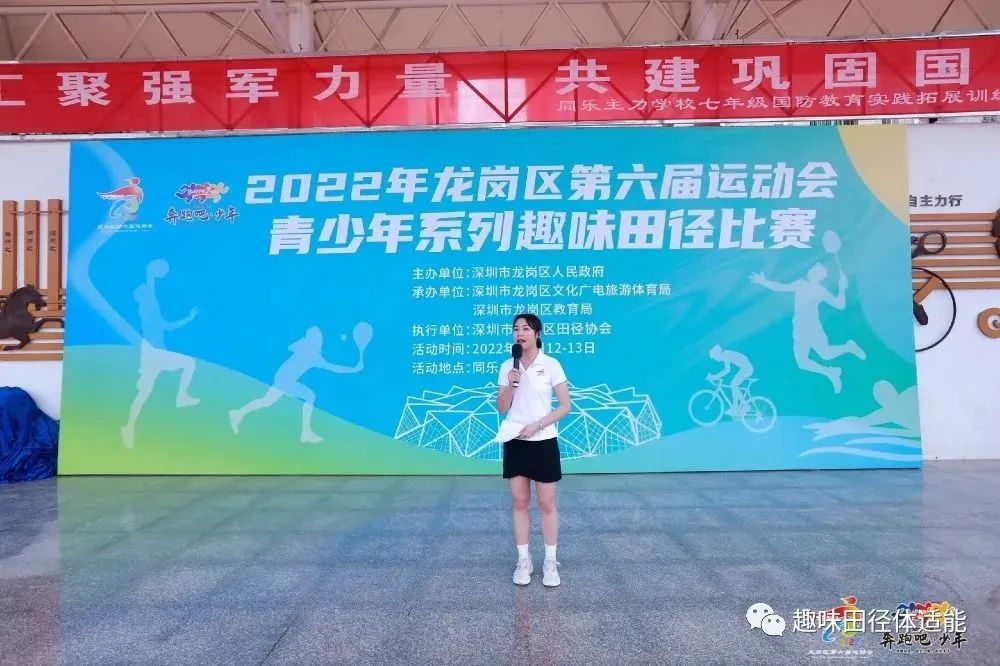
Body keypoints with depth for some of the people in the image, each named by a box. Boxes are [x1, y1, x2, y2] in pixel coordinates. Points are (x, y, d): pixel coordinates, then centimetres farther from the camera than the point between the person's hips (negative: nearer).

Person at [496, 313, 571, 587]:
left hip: (543, 442, -3)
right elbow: (502, 408, 3)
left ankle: (550, 562, 19)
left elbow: (565, 406, -7)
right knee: (520, 503, 9)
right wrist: (510, 385, -14)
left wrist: (536, 426, -15)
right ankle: (523, 561, 21)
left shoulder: (551, 365, -7)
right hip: (515, 443, 3)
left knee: (547, 504, 5)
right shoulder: (507, 366, 2)